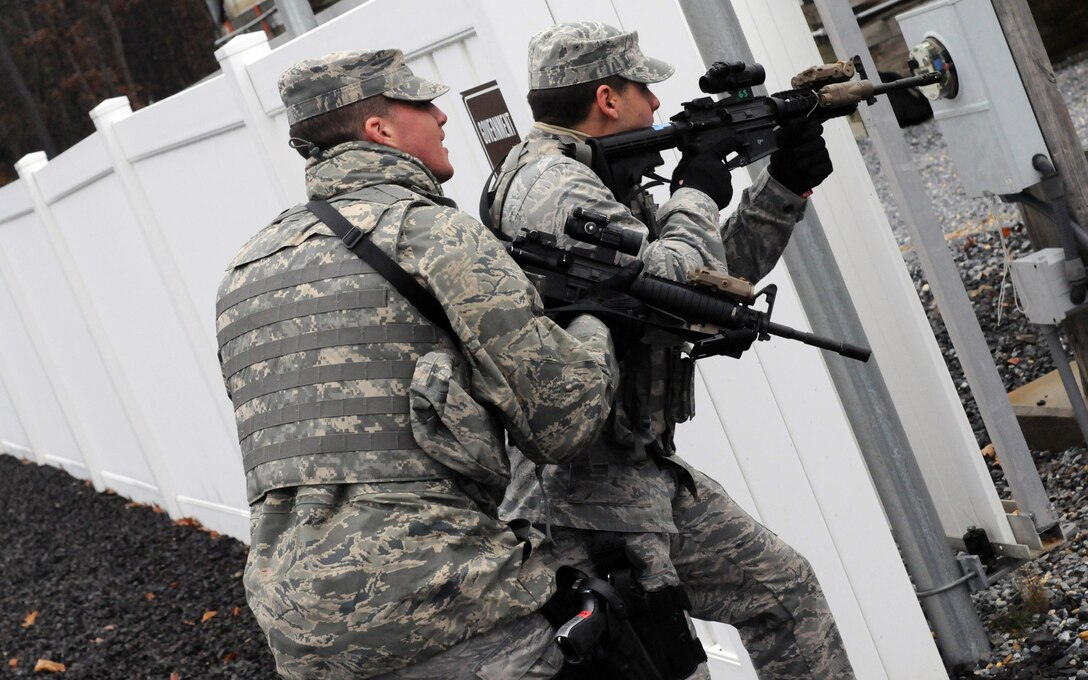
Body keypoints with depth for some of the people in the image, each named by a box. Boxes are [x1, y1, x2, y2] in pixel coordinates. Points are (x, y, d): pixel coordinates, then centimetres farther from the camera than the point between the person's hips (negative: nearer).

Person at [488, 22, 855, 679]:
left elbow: (720, 274, 21)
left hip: (647, 473, 11)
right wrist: (697, 197, -9)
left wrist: (786, 187, 14)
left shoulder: (604, 185, 16)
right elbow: (669, 287, -27)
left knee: (783, 585, 19)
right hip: (588, 491, -10)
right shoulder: (554, 189, -16)